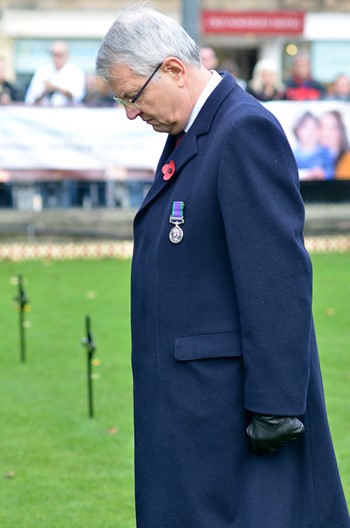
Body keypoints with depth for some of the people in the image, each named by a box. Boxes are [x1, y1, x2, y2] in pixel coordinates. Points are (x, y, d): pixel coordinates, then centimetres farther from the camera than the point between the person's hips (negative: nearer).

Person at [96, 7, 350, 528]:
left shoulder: (246, 131, -16)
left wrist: (274, 405, -22)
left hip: (232, 398, -10)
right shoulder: (186, 135, 15)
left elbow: (279, 278, -21)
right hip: (189, 401, 10)